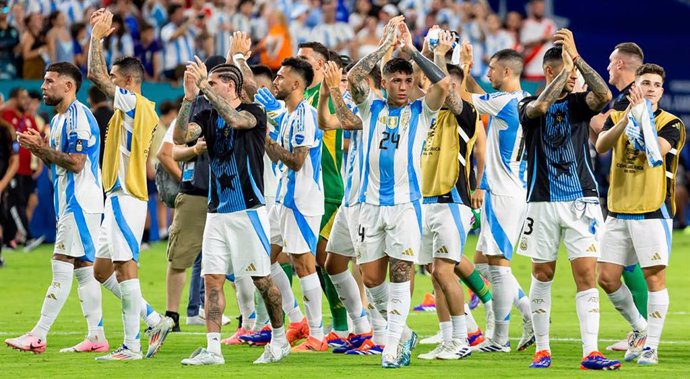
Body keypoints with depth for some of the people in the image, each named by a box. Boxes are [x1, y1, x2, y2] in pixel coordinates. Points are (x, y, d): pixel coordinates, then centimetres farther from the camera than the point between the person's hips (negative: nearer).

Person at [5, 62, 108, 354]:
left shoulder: (78, 117, -14)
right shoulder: (59, 119, 18)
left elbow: (75, 163, -20)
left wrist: (41, 147, -15)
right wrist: (37, 147, 5)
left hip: (79, 203, -10)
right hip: (70, 202, 10)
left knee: (62, 266, -10)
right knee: (83, 268, 8)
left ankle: (38, 335, -13)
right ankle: (96, 337, 9)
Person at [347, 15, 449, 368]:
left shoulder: (421, 111, 3)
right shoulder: (371, 109, 9)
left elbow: (443, 84, -14)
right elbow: (353, 77, -7)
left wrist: (411, 50, -9)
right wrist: (385, 45, -7)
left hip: (406, 203, -3)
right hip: (371, 202, 3)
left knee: (401, 273, -8)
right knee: (371, 277, 3)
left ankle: (393, 345, -6)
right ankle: (402, 332, 22)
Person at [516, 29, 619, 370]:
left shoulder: (579, 103, 5)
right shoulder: (528, 107, 2)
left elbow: (604, 95, -16)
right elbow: (541, 105, -23)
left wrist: (576, 56, -21)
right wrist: (567, 65, -21)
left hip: (581, 201, 0)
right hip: (543, 202, 0)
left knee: (586, 275, -8)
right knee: (542, 275, 6)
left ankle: (590, 352, -12)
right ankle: (542, 349, 16)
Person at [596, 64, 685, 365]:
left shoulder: (671, 124, -2)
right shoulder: (617, 118, 9)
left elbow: (657, 149, -22)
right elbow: (601, 146, -11)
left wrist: (642, 117, -26)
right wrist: (626, 118, -25)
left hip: (653, 212, -4)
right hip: (618, 212, 4)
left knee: (654, 278, -6)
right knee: (607, 278, 3)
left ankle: (651, 346, 1)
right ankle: (639, 329, 23)